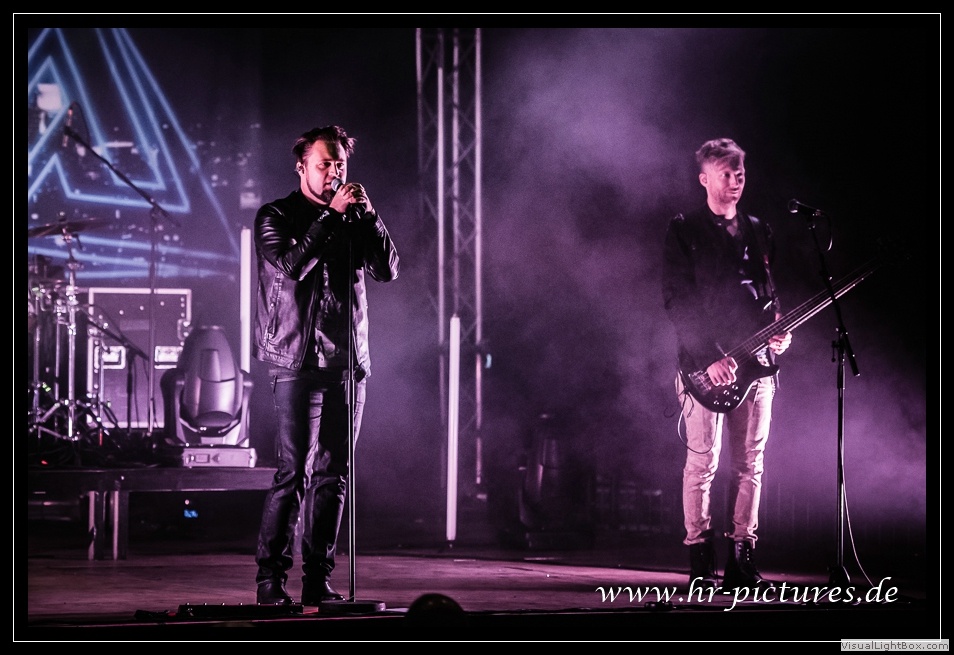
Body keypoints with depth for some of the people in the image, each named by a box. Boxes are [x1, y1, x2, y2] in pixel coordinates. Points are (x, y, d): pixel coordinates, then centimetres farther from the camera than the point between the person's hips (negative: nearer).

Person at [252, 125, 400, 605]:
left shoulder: (352, 220, 16)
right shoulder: (275, 217, 3)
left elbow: (388, 270, 6)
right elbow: (293, 264, -14)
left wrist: (368, 216, -5)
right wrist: (331, 215, -13)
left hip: (348, 361, 5)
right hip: (299, 360, -5)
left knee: (333, 474, 4)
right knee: (293, 471, -10)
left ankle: (318, 579, 8)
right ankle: (270, 578, -6)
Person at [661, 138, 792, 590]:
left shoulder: (758, 232, 17)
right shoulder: (684, 230, 0)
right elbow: (676, 302, -7)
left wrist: (779, 331, 0)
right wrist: (710, 358, -16)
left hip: (757, 363, 5)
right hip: (704, 366, -5)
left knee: (750, 464, 3)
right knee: (703, 462, -6)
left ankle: (742, 560, 7)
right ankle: (701, 564, -2)